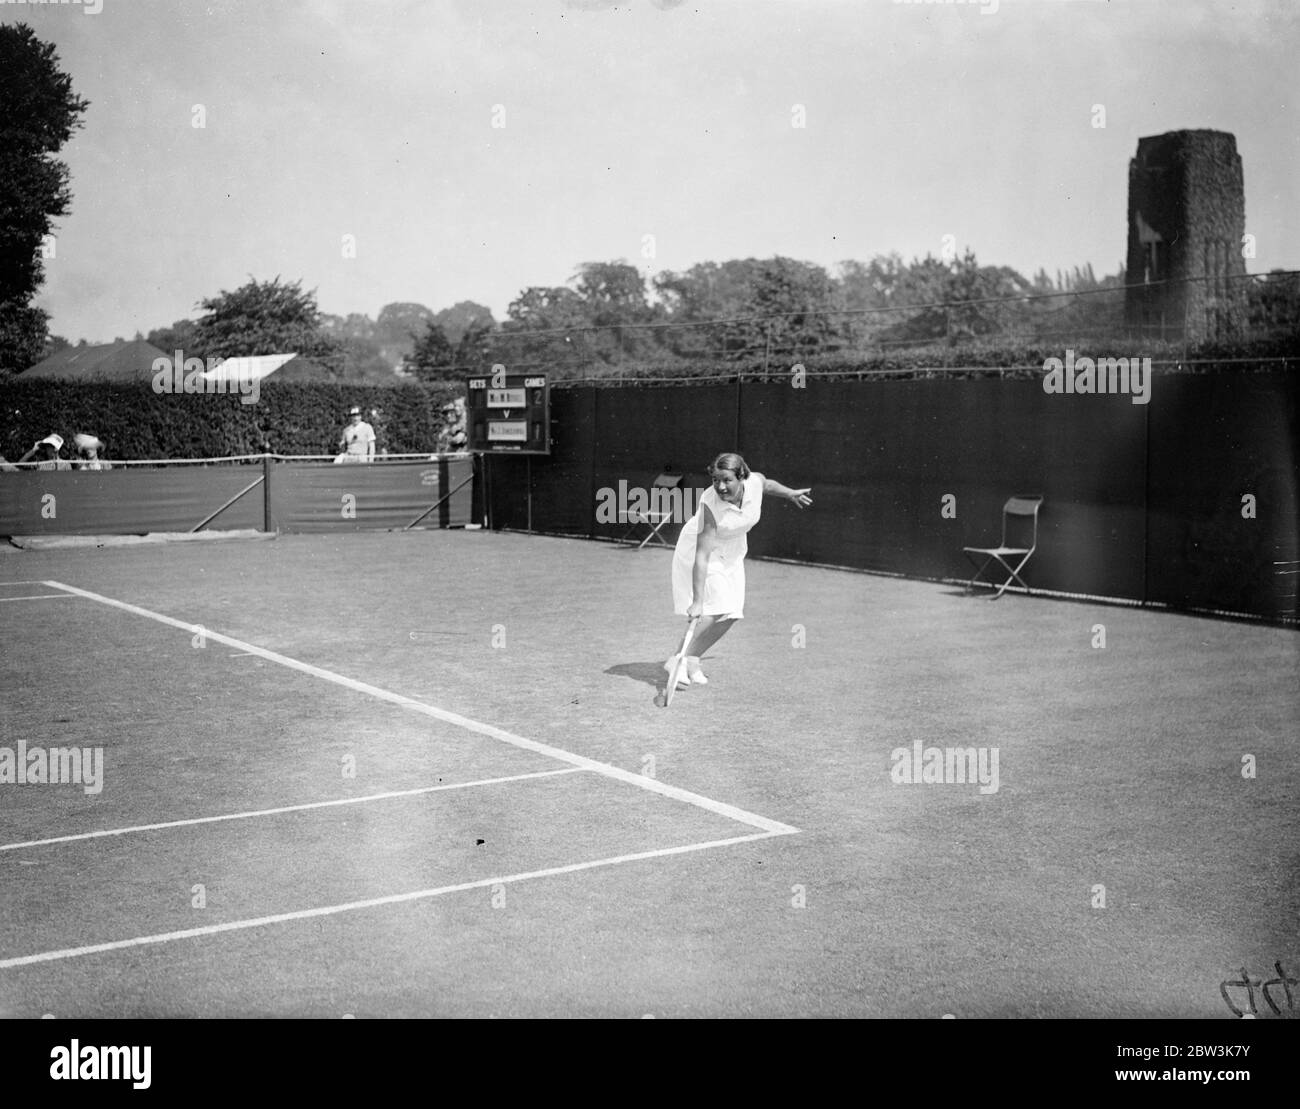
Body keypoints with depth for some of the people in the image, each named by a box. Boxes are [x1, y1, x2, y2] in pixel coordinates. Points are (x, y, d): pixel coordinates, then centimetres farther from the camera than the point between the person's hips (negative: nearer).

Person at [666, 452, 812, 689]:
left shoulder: (755, 482, -23)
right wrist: (697, 601, -40)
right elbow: (702, 556, -38)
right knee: (714, 609, -19)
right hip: (705, 550, -6)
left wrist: (790, 493, 23)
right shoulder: (710, 505, -36)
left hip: (732, 553, 6)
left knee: (730, 615, 4)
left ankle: (691, 659, 15)